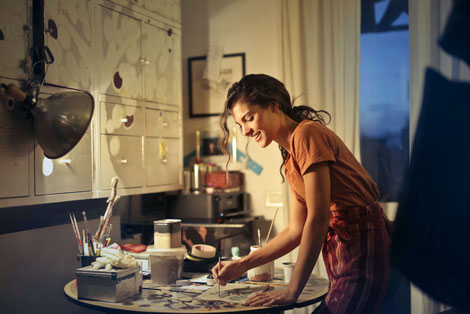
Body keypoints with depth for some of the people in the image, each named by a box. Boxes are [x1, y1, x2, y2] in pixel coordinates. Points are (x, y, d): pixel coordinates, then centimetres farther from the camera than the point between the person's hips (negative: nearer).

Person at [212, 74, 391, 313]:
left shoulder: (307, 133, -12)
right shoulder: (291, 159, 16)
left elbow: (318, 218, -17)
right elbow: (296, 230, 17)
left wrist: (292, 291, -13)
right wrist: (242, 265, 12)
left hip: (363, 250, -9)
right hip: (341, 252, 9)